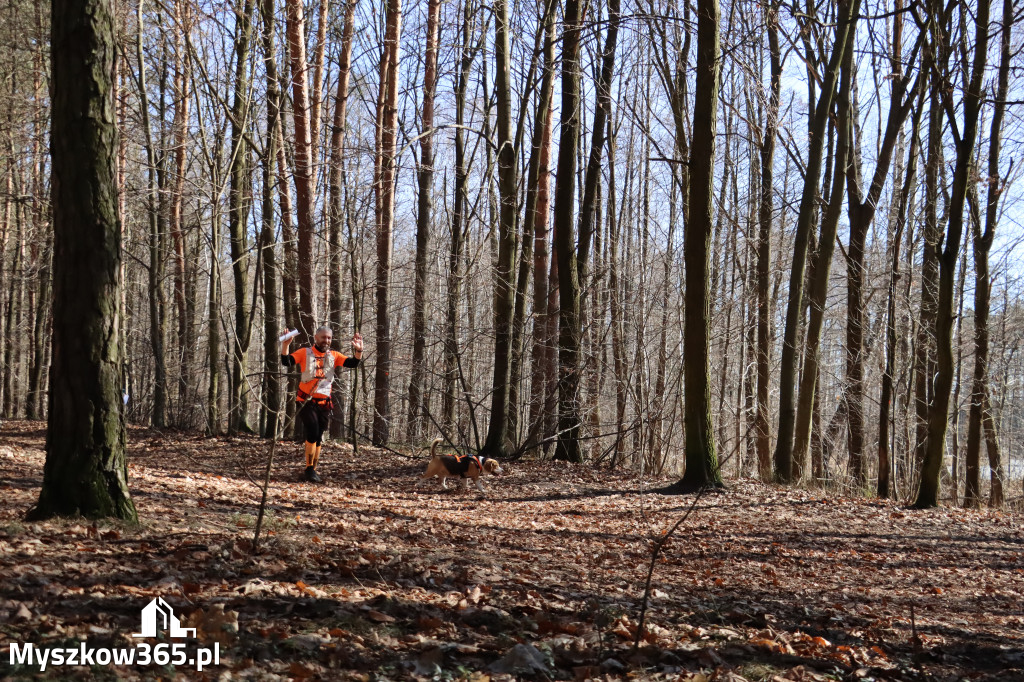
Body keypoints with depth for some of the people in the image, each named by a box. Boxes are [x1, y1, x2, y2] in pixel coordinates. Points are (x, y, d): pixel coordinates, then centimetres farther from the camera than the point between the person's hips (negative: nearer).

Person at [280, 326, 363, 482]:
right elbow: (286, 362, -11)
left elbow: (353, 363, 1)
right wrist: (285, 345, -27)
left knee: (318, 438, 9)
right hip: (307, 402, -4)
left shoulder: (333, 356, 9)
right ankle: (309, 470, -9)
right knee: (312, 434, -17)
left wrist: (358, 350, -17)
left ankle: (313, 471, 19)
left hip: (324, 403, 4)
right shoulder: (305, 353, 0)